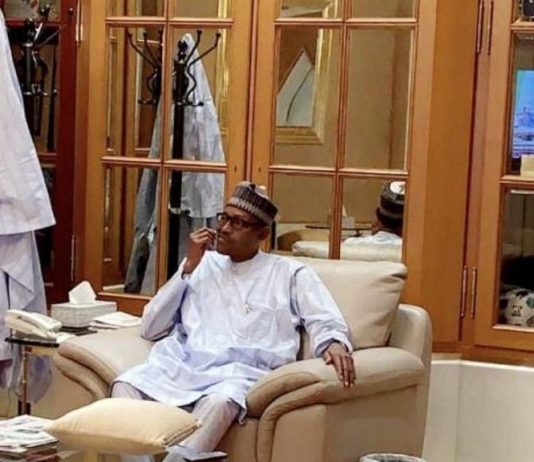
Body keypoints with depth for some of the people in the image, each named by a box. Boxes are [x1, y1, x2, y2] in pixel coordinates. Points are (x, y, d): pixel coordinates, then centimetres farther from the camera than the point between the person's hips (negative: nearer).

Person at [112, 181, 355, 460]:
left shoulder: (290, 274, 16)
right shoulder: (202, 264, 24)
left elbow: (326, 321, 4)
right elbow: (150, 329, 18)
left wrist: (334, 343, -21)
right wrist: (188, 268, 10)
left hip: (239, 371, -3)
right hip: (182, 364, 4)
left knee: (219, 401, -40)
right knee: (125, 385, -28)